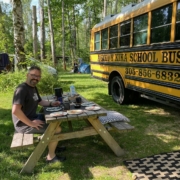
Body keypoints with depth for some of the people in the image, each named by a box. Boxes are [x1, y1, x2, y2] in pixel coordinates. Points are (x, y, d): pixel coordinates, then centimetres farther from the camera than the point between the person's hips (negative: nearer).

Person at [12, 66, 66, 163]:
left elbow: (40, 101, 24)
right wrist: (31, 123, -27)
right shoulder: (22, 89, -22)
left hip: (32, 117, 10)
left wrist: (51, 103, 5)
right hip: (24, 124, -10)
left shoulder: (33, 87, 9)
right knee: (57, 129, -14)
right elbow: (15, 110, -33)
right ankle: (51, 156, 4)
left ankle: (52, 145, 29)